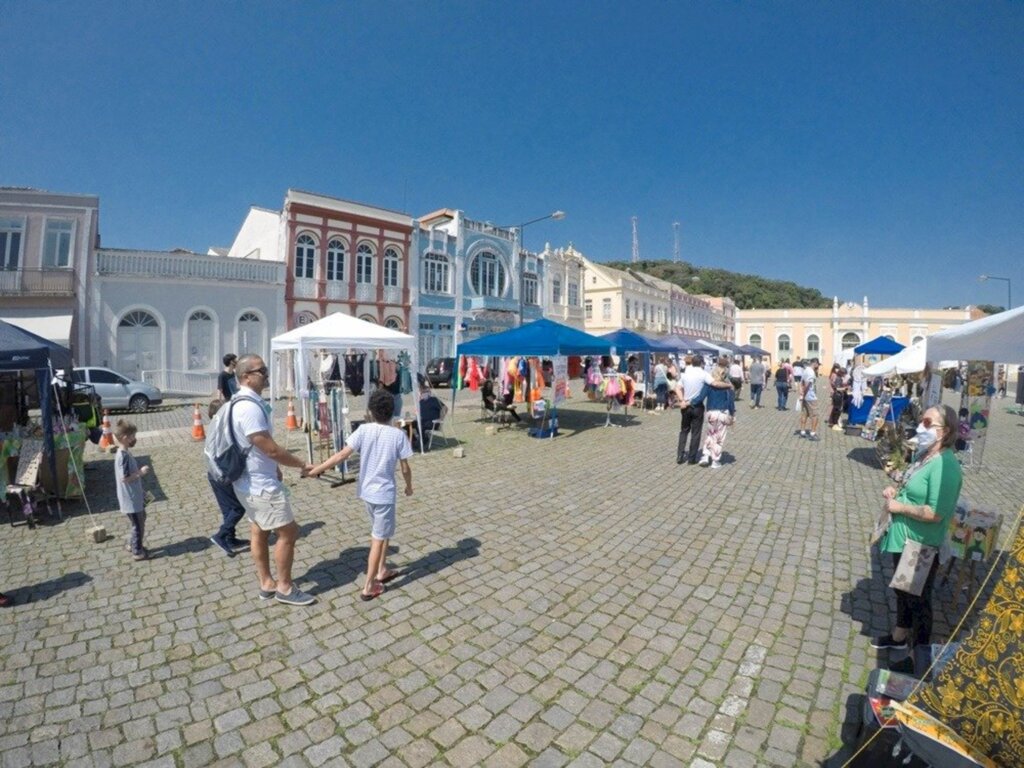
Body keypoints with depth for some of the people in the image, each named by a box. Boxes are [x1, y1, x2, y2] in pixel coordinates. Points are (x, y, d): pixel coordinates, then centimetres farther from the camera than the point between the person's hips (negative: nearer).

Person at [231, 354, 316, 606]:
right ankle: (284, 588, 13)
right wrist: (302, 465, -13)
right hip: (261, 486, -10)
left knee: (259, 532, 18)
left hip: (252, 482, 10)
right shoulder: (250, 407, -26)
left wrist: (274, 467, 19)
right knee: (288, 532, 0)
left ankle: (267, 583, 31)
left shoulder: (245, 402, 8)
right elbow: (271, 449, -24)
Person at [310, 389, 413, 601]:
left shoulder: (364, 430, -7)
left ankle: (382, 571, 36)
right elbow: (405, 468, -7)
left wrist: (315, 470, -4)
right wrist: (409, 486, 10)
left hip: (366, 490, 4)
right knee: (379, 538, 5)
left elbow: (342, 456, -12)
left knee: (380, 533, 24)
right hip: (385, 493, -4)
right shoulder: (398, 435, -12)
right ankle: (369, 587, 10)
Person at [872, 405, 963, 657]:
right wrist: (896, 491, 1)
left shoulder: (945, 465, -25)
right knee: (902, 591, 24)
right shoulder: (925, 455, 4)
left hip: (921, 546, -9)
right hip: (903, 539, 9)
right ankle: (899, 636, 43)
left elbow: (935, 513, -29)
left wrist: (898, 506, -19)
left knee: (918, 599, 10)